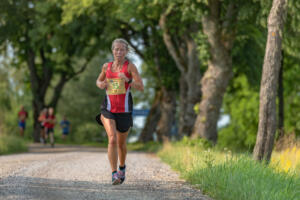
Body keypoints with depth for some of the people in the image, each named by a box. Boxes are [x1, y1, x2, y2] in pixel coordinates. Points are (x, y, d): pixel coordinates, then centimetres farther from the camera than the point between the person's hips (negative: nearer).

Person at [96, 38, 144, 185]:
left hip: (124, 110, -1)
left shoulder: (130, 66, -3)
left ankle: (122, 167, 41)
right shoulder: (106, 66, 7)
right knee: (112, 139, -20)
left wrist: (128, 80, -26)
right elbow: (98, 81, 25)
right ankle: (114, 174, -21)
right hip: (108, 109, 1)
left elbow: (141, 87, -9)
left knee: (121, 144, 12)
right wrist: (100, 84, 1)